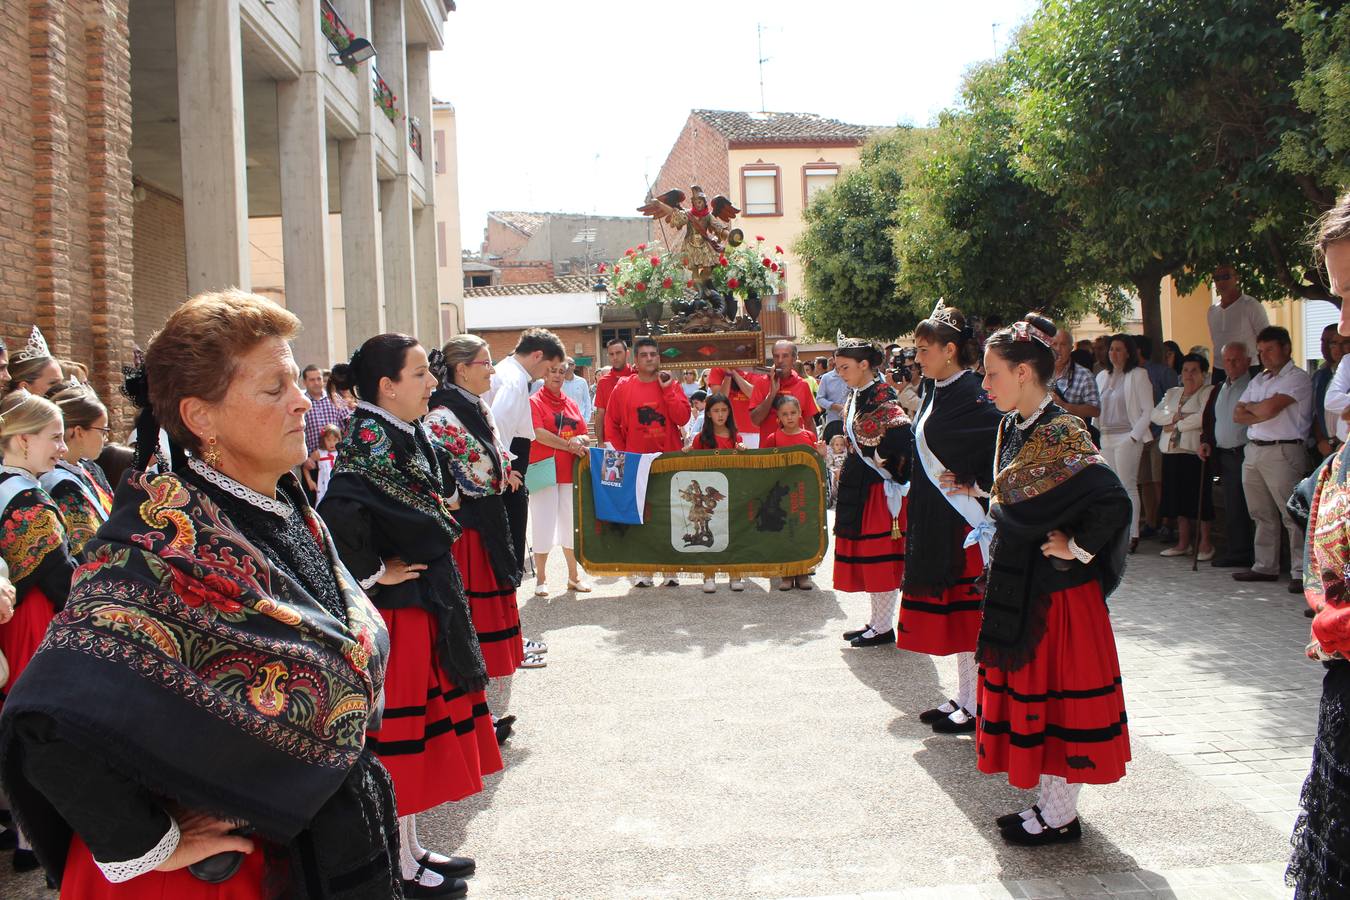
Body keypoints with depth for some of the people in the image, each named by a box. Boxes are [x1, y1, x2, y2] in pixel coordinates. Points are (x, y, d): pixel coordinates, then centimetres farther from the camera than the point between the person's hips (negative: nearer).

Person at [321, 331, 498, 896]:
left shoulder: (409, 439, 8)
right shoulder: (369, 442, -20)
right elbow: (339, 515, -35)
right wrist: (374, 572, -23)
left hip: (427, 606, 9)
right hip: (396, 613, -9)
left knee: (421, 728, 18)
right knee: (398, 733, 4)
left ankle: (410, 847, 32)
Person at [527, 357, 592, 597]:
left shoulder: (571, 404, 15)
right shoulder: (534, 402, -2)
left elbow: (586, 437, 13)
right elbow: (540, 434, -13)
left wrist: (580, 439, -9)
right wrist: (569, 445, -12)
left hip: (569, 472, 5)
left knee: (572, 524, 10)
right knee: (543, 526, -1)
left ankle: (574, 576, 20)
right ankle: (541, 578, 10)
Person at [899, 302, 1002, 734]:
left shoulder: (970, 396, -17)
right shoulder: (935, 391, 11)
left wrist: (976, 487, -18)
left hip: (962, 520, -9)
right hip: (934, 519, 9)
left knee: (966, 610, 0)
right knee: (950, 611, 15)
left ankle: (977, 707, 10)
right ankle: (963, 697, 26)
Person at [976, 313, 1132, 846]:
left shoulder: (1061, 435, -20)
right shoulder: (1015, 428, 8)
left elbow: (1114, 502, -29)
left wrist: (1076, 548, -19)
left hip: (1054, 590, -9)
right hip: (1017, 586, 9)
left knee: (1055, 691, 3)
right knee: (1031, 690, 16)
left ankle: (1061, 816, 17)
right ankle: (1049, 802, 29)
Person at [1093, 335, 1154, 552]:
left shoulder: (1137, 375, -3)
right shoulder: (1102, 376, 15)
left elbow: (1148, 411, -6)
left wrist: (1134, 436, -12)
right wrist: (1096, 430, 9)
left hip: (1127, 438, -6)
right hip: (1106, 437, 6)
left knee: (1128, 486, -7)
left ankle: (1132, 534, -5)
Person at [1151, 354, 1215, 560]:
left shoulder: (1209, 392, 0)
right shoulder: (1172, 393, 20)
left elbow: (1203, 417, -15)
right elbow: (1156, 414, 7)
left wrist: (1177, 425, -8)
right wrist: (1175, 416, -10)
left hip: (1195, 452, -6)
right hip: (1172, 452, 6)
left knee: (1200, 498, -4)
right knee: (1178, 497, 8)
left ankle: (1205, 543, 4)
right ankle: (1183, 543, 16)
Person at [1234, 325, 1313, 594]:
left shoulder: (1298, 378, -4)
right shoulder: (1258, 380, 21)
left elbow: (1269, 408, -16)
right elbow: (1238, 415, 12)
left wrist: (1249, 407, 4)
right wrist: (1261, 413, -5)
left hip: (1283, 452, -8)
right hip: (1254, 450, 8)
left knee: (1293, 515, -9)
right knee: (1262, 514, 11)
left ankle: (1301, 572, -8)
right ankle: (1265, 567, 19)